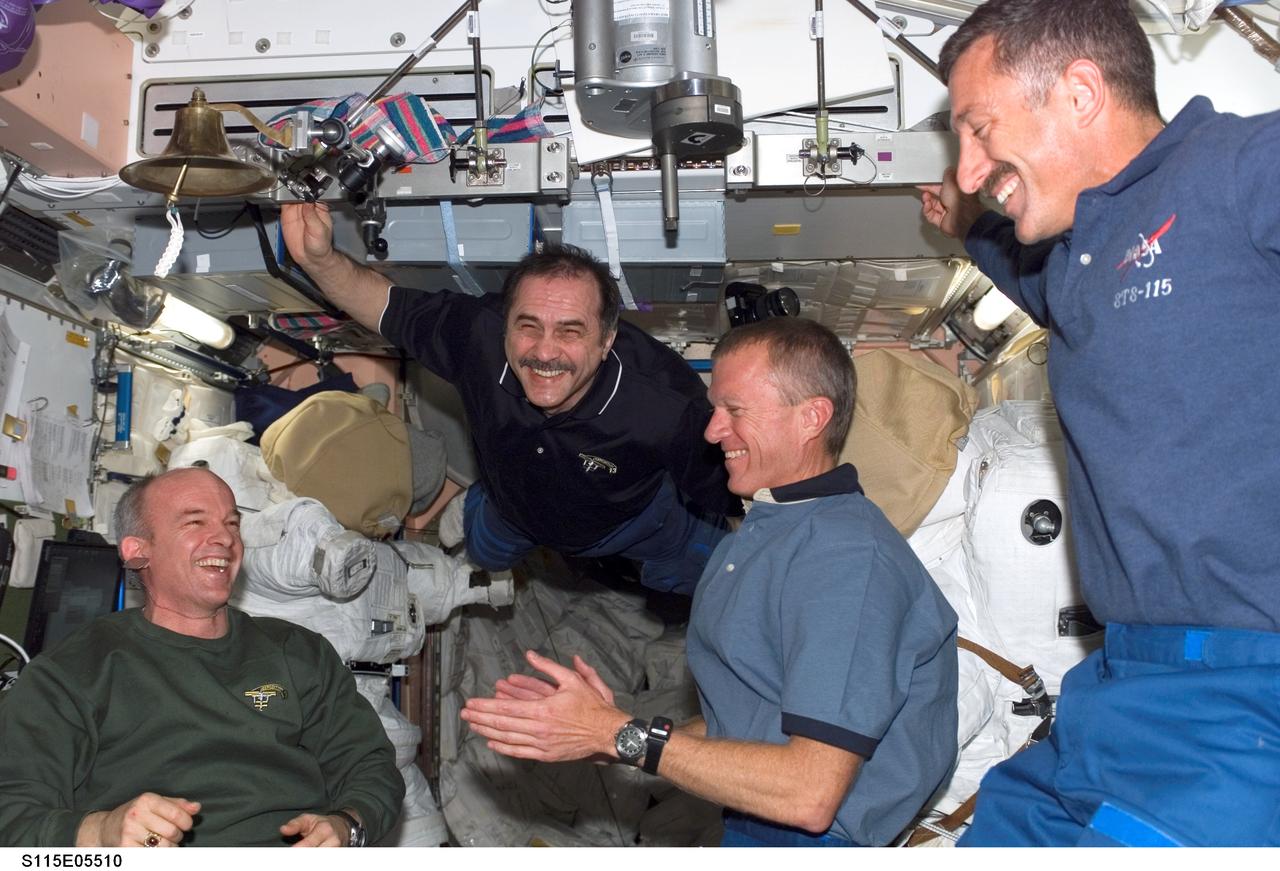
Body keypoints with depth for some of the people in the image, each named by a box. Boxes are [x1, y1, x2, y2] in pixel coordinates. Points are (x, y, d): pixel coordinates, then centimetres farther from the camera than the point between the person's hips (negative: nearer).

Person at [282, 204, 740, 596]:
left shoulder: (668, 407, -46)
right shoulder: (478, 335, -39)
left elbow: (727, 499, -28)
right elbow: (385, 304, -23)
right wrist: (320, 260, -41)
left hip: (632, 516, -2)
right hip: (513, 501, 2)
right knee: (485, 555, 32)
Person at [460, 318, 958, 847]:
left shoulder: (849, 558, -15)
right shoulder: (758, 536, 15)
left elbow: (810, 794, -21)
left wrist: (623, 735, -16)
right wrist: (608, 726, 2)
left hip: (811, 844, -7)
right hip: (744, 833, 8)